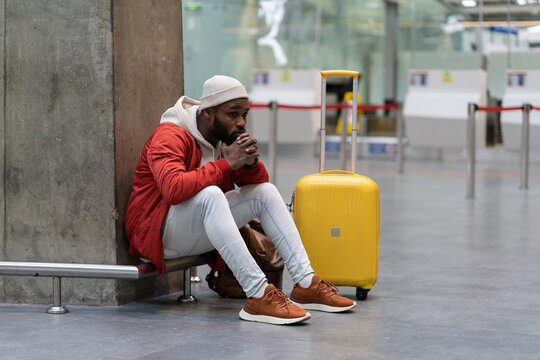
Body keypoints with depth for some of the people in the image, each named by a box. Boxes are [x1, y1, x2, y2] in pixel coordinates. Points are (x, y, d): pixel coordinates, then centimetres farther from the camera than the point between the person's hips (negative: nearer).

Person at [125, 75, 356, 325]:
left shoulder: (224, 136, 8)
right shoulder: (170, 136, -18)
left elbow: (258, 182, 12)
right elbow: (174, 189, -36)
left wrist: (250, 162, -12)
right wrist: (226, 163, -27)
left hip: (198, 235, 9)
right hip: (156, 234, -8)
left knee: (266, 192, 0)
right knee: (210, 194, -35)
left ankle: (306, 284, -10)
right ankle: (258, 295, -40)